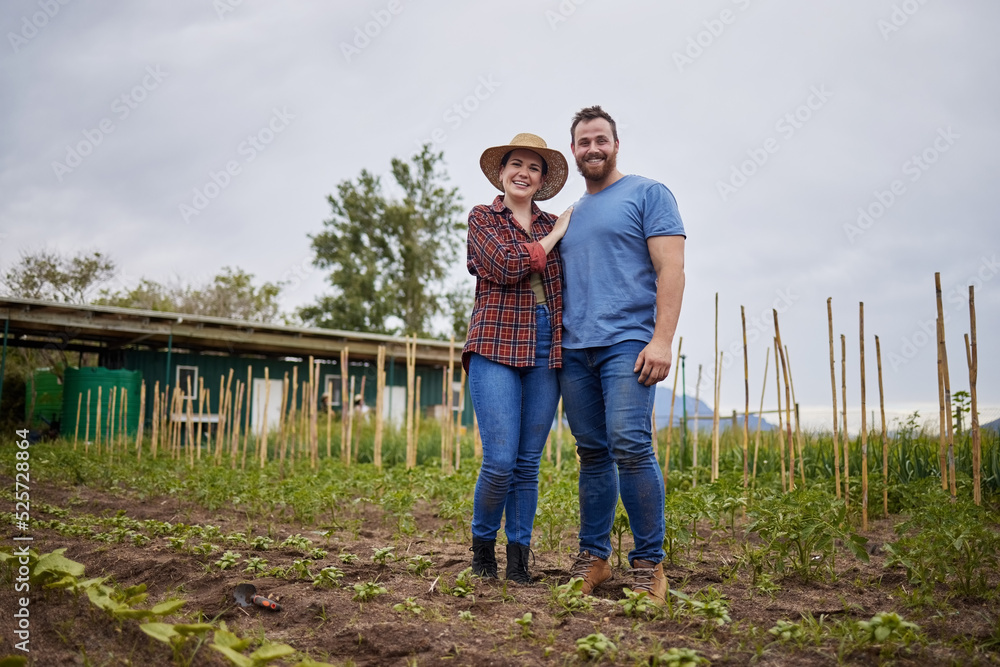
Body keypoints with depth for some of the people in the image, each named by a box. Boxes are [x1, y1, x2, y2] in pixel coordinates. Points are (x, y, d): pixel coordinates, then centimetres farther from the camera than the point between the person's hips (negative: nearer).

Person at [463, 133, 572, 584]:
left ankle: (519, 558, 15)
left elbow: (568, 288, 18)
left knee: (529, 463, 4)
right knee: (500, 462, -10)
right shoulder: (482, 218, 7)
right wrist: (554, 236, -1)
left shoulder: (554, 226, 17)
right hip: (496, 346, -3)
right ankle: (482, 544, 14)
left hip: (545, 352, 4)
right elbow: (506, 267, -9)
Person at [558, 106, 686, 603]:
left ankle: (648, 562, -5)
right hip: (573, 350, 6)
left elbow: (671, 268, -5)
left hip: (626, 343, -5)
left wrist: (662, 339, -16)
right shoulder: (569, 216, 23)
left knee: (630, 446, -15)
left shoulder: (648, 194, 5)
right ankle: (593, 557, 14)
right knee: (592, 454, 7)